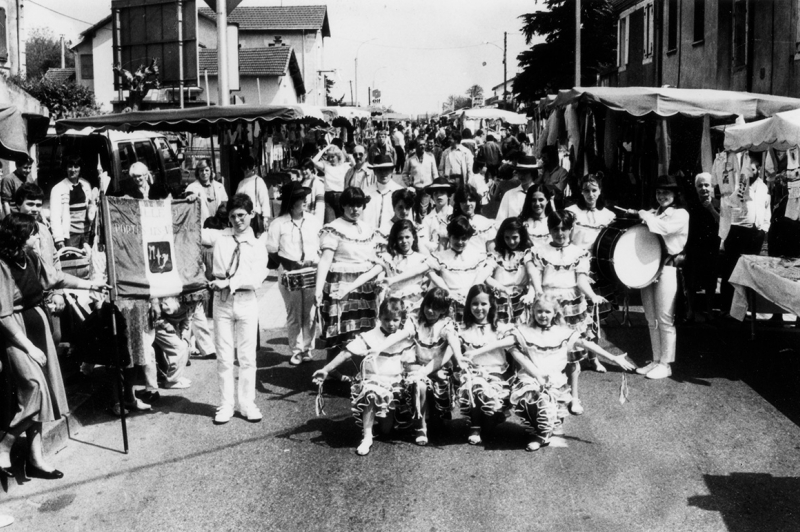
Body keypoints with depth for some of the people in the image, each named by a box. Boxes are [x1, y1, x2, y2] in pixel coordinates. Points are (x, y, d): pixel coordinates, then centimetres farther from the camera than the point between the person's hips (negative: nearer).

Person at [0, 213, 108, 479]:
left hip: (36, 323, 8)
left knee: (41, 392, 9)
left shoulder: (29, 257, 0)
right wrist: (29, 347, -18)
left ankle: (35, 457, 17)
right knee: (35, 389, -14)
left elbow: (54, 277, 18)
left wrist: (90, 285, 19)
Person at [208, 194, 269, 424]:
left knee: (247, 356, 6)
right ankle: (225, 405, 15)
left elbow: (255, 279, -10)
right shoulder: (220, 238, 4)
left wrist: (229, 282, -20)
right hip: (222, 301, 0)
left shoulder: (257, 246, 1)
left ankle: (247, 404, 17)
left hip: (246, 301, 0)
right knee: (224, 356, 6)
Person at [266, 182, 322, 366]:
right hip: (289, 274, -2)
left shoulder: (313, 221, 6)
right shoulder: (279, 223, -2)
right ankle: (296, 350, 14)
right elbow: (272, 251, 1)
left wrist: (318, 264, -5)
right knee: (293, 315, 5)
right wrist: (286, 264, -12)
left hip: (312, 273, 2)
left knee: (309, 314, 4)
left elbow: (322, 247, 11)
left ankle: (307, 349, 15)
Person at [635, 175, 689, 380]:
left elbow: (664, 228, -20)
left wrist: (646, 217, -7)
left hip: (666, 269, -6)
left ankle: (665, 364, 6)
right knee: (651, 320, 11)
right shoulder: (653, 213, 16)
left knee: (664, 320, -2)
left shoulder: (680, 214, -2)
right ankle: (656, 361, 20)